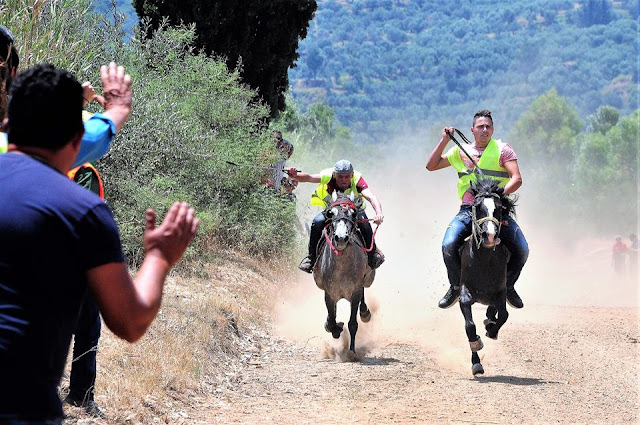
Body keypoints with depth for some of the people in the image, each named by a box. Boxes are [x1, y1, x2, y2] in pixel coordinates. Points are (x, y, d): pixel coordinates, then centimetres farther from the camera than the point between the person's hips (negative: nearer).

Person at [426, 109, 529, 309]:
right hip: (468, 210, 1)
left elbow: (516, 179, -6)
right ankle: (455, 287, 1)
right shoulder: (461, 151, 14)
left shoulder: (503, 150, 5)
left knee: (522, 250, -18)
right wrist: (444, 140, 5)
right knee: (448, 245, -24)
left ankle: (508, 285, 11)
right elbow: (431, 166, 14)